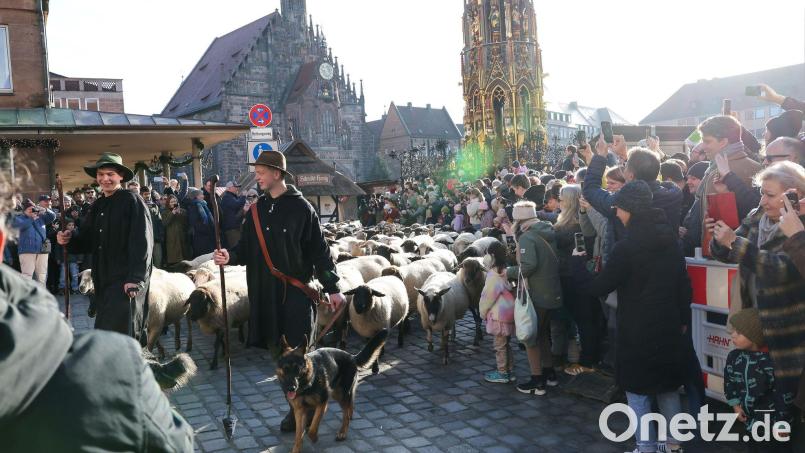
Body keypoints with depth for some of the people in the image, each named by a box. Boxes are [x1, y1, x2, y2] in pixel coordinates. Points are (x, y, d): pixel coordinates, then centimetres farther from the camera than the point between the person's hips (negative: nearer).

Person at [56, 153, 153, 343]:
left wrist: (135, 278, -22)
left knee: (114, 336, -11)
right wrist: (69, 240, -5)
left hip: (127, 280, -8)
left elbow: (142, 242, -16)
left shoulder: (132, 201, -8)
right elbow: (87, 240, 17)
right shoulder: (98, 205, 15)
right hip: (103, 280, 8)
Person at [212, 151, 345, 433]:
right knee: (277, 350, 8)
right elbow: (247, 248, 12)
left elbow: (319, 250, -5)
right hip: (266, 293, 5)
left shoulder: (300, 208, -5)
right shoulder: (257, 210, 11)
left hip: (297, 292, -5)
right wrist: (230, 257, -11)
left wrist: (332, 288, -7)